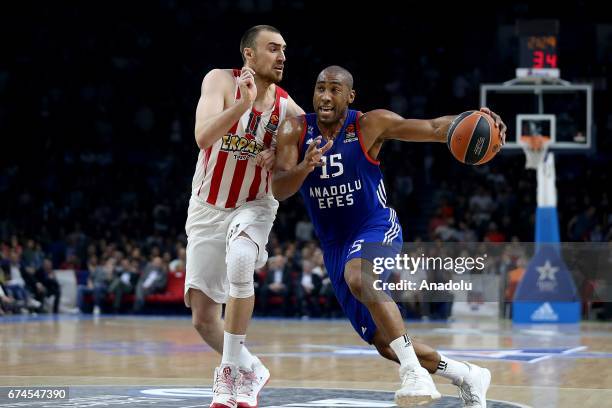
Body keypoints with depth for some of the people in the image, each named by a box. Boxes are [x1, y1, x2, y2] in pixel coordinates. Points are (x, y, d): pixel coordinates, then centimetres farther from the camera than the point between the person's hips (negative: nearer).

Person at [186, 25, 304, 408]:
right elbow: (203, 137, -30)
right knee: (203, 318, 0)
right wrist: (244, 103, -42)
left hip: (254, 206, -1)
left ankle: (232, 371, -21)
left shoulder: (288, 108, -9)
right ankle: (250, 370, 27)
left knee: (239, 264, -34)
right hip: (207, 209, 1)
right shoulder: (222, 81, -15)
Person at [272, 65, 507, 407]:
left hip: (377, 228, -4)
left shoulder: (371, 125, -11)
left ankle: (415, 371, -38)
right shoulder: (295, 131, -6)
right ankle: (468, 375, 26)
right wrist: (305, 167, -38)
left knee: (358, 279, -40)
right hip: (334, 244, 4)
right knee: (384, 343, 6)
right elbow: (279, 190, -16)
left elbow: (435, 129, -10)